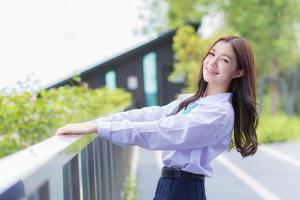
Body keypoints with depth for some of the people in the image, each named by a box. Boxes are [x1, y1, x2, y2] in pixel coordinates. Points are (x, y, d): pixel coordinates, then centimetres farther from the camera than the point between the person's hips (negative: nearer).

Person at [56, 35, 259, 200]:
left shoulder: (220, 112, -16)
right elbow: (148, 115, 3)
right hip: (170, 183, 8)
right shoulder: (190, 101, 13)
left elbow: (160, 132, -23)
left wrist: (97, 127, -24)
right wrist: (92, 122, -8)